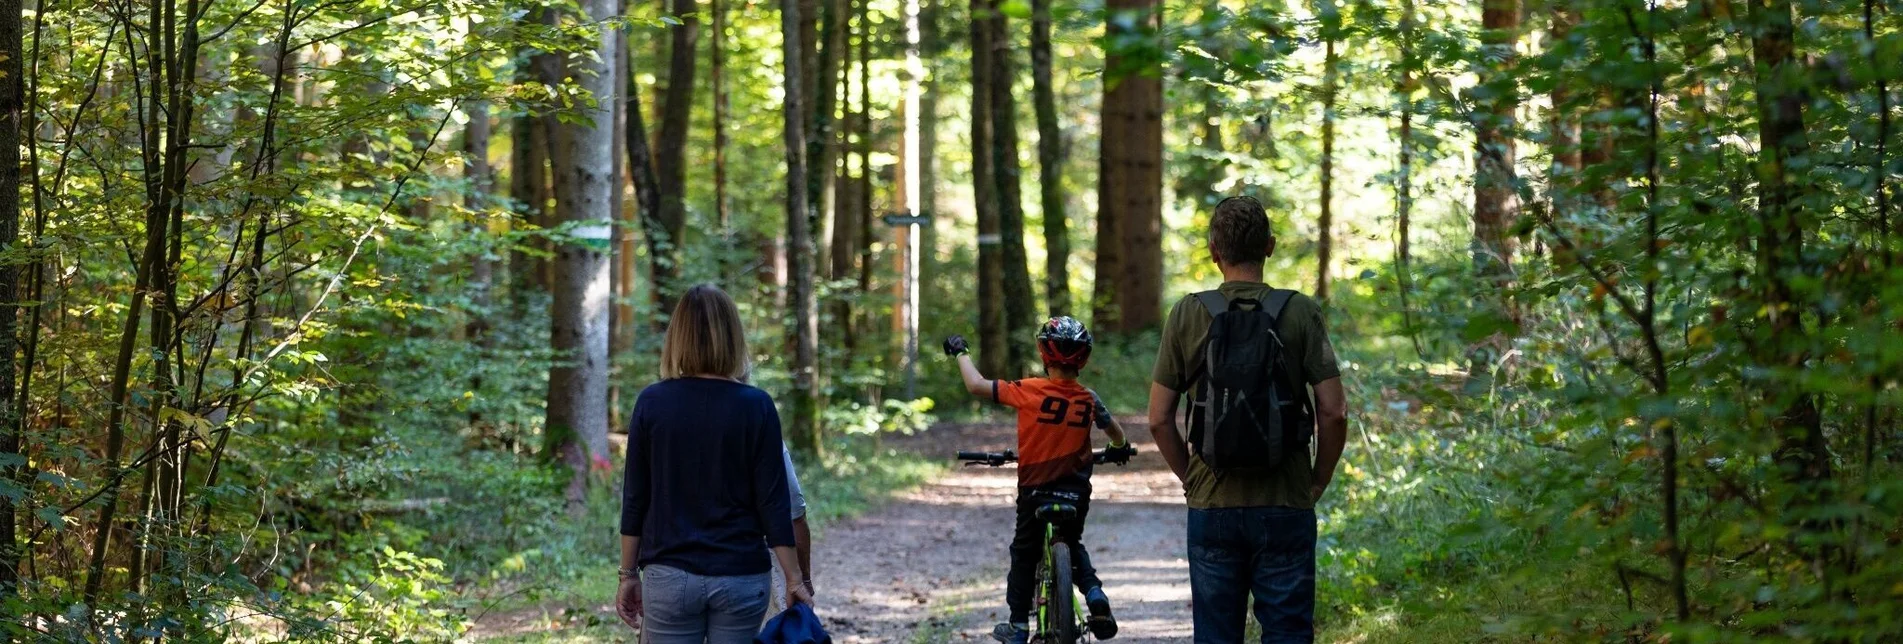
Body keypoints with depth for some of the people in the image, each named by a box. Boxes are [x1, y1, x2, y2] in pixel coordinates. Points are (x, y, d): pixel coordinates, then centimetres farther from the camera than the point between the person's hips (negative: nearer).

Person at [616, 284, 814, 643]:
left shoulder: (652, 402, -3)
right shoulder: (756, 407, -5)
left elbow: (635, 498, 0)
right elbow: (772, 502, -6)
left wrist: (629, 574, 8)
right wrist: (795, 579, 0)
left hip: (669, 576, 0)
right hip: (741, 577, 0)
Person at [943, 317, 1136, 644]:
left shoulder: (1029, 391, -16)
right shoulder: (1089, 399, -5)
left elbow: (976, 385, -12)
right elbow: (1115, 432, 15)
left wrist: (961, 352, 6)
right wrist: (1121, 448, 38)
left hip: (1035, 491, -3)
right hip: (1077, 492, 3)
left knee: (1024, 555, 15)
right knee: (1073, 546, 27)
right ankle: (1094, 593, 5)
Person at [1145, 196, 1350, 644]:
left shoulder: (1187, 315, -1)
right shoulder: (1300, 312, -4)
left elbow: (1159, 418, 0)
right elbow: (1333, 412, -7)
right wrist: (1319, 480, 7)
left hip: (1211, 506, 1)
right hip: (1286, 506, -1)